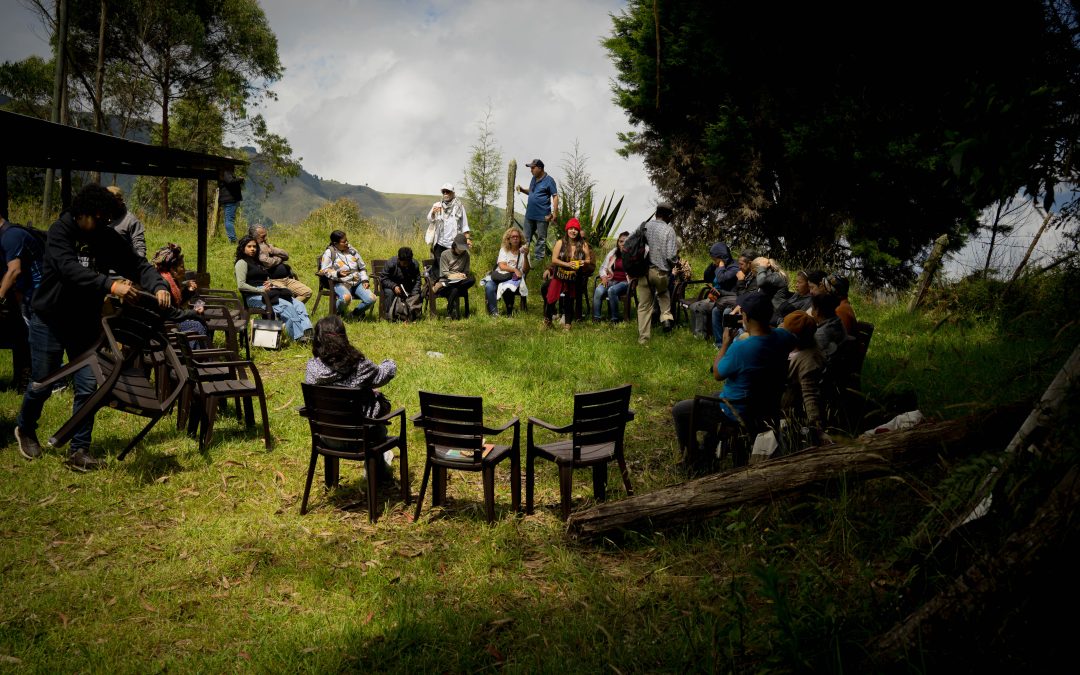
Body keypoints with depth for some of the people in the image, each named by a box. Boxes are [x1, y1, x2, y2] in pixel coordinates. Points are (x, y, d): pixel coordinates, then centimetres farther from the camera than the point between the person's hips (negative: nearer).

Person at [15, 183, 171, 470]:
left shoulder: (108, 237, -5)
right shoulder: (60, 231, -17)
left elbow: (139, 264, -9)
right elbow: (69, 269, -34)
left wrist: (158, 286, -31)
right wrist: (111, 285, -47)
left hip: (86, 323, 3)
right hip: (49, 319, -3)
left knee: (88, 385, -4)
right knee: (42, 384, 8)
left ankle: (79, 449, 7)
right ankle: (25, 429, 37)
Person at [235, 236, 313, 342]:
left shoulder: (256, 262, 29)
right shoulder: (242, 263, 2)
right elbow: (241, 285, -10)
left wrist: (269, 283, 7)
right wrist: (261, 290, -16)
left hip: (267, 292, 8)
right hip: (254, 296, -8)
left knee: (299, 305, -14)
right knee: (287, 306, -29)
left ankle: (308, 332, -32)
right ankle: (299, 336, -32)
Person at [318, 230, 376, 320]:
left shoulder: (352, 250, 18)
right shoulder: (329, 253, 3)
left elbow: (362, 267, 23)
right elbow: (324, 270, -7)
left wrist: (365, 280, 7)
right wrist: (337, 274, -24)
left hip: (357, 282, 5)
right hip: (341, 283, -5)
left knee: (371, 299, -20)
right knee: (346, 297, -39)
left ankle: (356, 313, 10)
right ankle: (339, 313, -3)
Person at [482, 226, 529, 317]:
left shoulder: (523, 250, 8)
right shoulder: (504, 249, 12)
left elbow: (526, 270, -3)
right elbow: (502, 266, -1)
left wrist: (525, 256, -17)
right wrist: (515, 269, -16)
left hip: (515, 278, -2)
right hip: (500, 275, 2)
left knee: (507, 288, -37)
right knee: (489, 286, -31)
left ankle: (509, 312, -15)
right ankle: (493, 311, -19)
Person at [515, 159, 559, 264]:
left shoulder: (549, 180, -12)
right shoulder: (534, 179, 10)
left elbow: (555, 196, -13)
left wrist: (554, 213, -19)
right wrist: (522, 190, 4)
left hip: (542, 215, -7)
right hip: (530, 213, 7)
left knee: (541, 238, 5)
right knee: (527, 237, 14)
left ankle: (538, 258, 13)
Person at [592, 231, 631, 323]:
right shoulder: (612, 253, 17)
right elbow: (603, 267, 22)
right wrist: (604, 277, 3)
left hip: (625, 282, -4)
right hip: (611, 280, 4)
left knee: (612, 290, -35)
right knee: (598, 291, -26)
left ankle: (615, 318, -22)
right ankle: (596, 318, -25)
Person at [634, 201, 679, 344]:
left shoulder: (643, 227, 2)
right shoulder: (668, 230, -8)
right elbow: (671, 256, -14)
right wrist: (673, 265, 8)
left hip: (643, 272, 2)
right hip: (660, 272, -2)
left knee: (644, 305, 11)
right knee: (663, 293, 32)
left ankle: (643, 337, 12)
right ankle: (666, 316, 14)